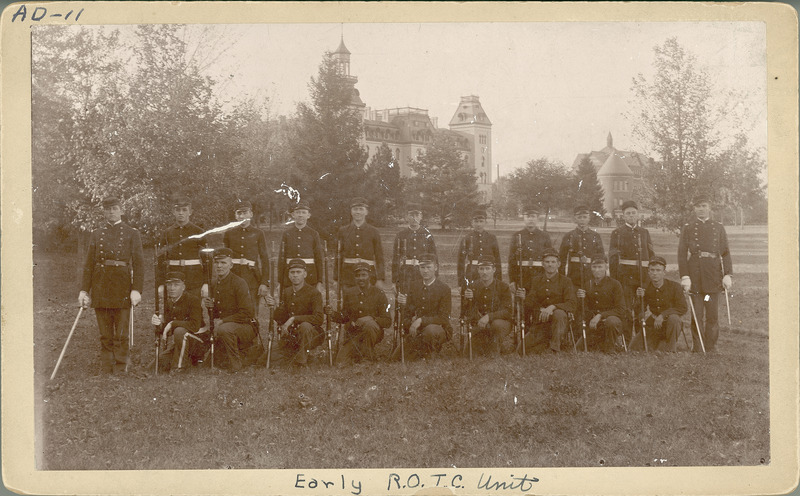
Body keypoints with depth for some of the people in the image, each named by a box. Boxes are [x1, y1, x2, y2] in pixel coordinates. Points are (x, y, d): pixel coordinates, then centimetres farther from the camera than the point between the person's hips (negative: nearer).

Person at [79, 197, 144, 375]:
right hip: (100, 290, 2)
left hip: (122, 289, -2)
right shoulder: (96, 235, 13)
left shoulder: (132, 234, 6)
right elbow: (89, 264, 10)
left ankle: (121, 371, 3)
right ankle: (106, 373, 10)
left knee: (121, 335, -3)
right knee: (105, 336, 6)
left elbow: (138, 264, -1)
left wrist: (136, 290, -11)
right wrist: (84, 290, 1)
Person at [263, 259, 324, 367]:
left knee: (305, 326, -40)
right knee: (263, 361, -6)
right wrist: (276, 306, -14)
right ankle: (295, 354, 14)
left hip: (312, 336, -5)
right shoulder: (286, 292, 7)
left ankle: (301, 360, -21)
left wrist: (293, 319, -25)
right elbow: (281, 320, 6)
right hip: (291, 338, 5)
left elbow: (318, 319, -22)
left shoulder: (314, 293, -10)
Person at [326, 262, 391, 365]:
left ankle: (368, 354, -15)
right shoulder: (349, 293, 7)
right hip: (353, 334, 3)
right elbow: (344, 318, 12)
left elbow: (387, 321, -6)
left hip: (373, 332, -3)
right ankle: (358, 354, 16)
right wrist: (332, 314, -9)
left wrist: (370, 318, -24)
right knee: (341, 363, -17)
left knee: (369, 324, -38)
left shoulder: (379, 294, -3)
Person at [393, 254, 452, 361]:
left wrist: (421, 320, -25)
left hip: (438, 329, -4)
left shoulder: (444, 289, -6)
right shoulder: (415, 287, 9)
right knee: (396, 357, -16)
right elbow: (407, 313, 13)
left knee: (430, 330, -42)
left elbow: (443, 318, -14)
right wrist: (410, 324, -10)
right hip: (416, 332, 4)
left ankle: (427, 353, -15)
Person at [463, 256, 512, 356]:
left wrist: (489, 317, -33)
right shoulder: (474, 288, 3)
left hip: (500, 323, -3)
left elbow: (507, 311, -16)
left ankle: (495, 353, -15)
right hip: (479, 325, 3)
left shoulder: (503, 287, -7)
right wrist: (468, 299, -20)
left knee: (497, 324, -37)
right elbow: (469, 315, 1)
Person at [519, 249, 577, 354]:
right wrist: (524, 298, -21)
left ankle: (555, 348, -24)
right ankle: (547, 344, 8)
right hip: (539, 323, 3)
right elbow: (531, 305, 3)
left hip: (559, 321, -3)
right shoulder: (536, 281, 10)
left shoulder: (565, 281, 0)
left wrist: (552, 307, -29)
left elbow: (572, 304, -12)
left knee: (559, 313, -38)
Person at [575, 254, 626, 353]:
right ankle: (601, 343, 18)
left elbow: (621, 310, -11)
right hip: (591, 325, 4)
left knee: (611, 322, -39)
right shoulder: (587, 284, 8)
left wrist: (600, 316, -21)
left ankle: (610, 351, -16)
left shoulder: (615, 284, -4)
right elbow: (585, 310, 11)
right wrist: (582, 298, -11)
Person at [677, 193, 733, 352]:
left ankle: (711, 348, 11)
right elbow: (682, 254, 0)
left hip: (713, 276, 2)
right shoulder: (688, 228, 6)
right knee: (697, 315, -1)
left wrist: (727, 275, -2)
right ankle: (697, 349, 4)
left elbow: (725, 253, 9)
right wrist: (684, 276, -9)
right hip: (695, 277, -1)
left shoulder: (718, 228, 11)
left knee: (713, 315, 3)